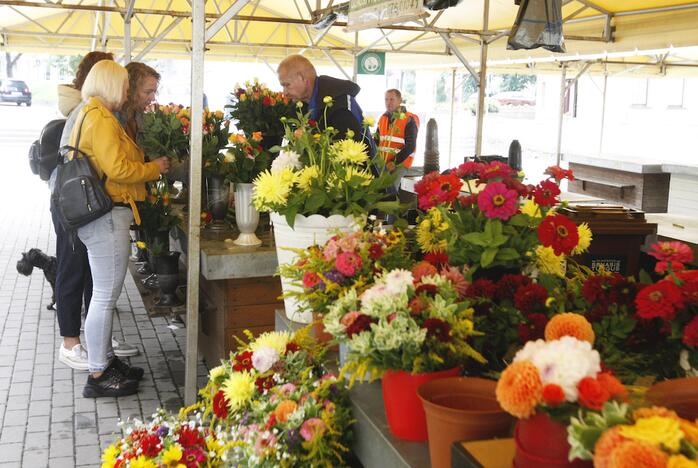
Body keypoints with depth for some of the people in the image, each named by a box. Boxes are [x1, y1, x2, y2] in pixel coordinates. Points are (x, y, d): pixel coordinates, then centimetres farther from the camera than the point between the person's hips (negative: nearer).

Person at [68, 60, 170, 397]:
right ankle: (98, 376, 5)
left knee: (105, 294, 17)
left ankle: (106, 360, 28)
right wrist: (155, 168, -6)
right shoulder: (100, 118, -14)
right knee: (105, 296, -4)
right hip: (108, 216, -11)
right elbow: (118, 169, -20)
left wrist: (148, 166, 16)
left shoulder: (91, 115, 18)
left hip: (105, 215, 11)